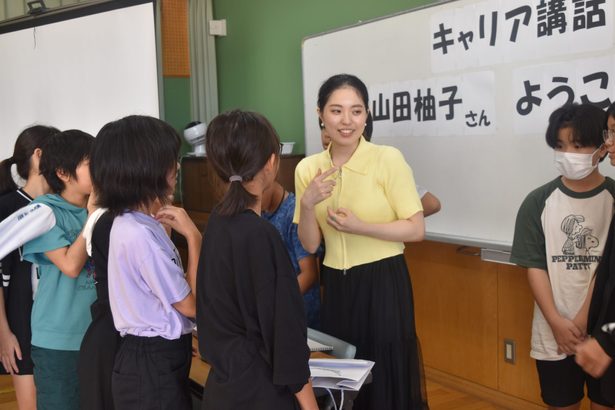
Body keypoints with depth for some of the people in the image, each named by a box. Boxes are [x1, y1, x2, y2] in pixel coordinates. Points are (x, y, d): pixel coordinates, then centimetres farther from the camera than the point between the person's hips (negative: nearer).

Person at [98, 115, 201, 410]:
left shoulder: (134, 223, 5)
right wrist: (193, 236, -17)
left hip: (154, 356, 10)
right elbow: (192, 304, -19)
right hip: (154, 363, -10)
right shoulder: (140, 235, -25)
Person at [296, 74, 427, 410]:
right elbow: (310, 245, 3)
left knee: (387, 379, 6)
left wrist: (359, 227, -20)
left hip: (383, 283, -4)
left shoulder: (388, 159, -11)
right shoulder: (308, 168, 2)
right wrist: (307, 203, -14)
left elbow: (416, 230, -11)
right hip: (335, 287, 4)